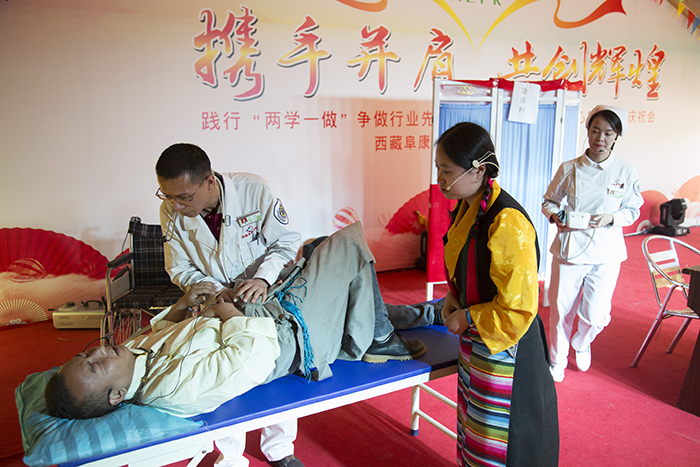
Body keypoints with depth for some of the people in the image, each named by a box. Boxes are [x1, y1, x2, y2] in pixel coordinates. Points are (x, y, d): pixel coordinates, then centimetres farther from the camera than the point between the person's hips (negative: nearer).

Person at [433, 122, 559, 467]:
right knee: (473, 425, 26)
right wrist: (453, 297, 1)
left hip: (503, 346, -8)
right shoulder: (466, 208, 0)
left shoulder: (507, 223, -28)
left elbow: (519, 309, -25)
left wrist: (468, 319, -16)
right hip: (473, 338, 8)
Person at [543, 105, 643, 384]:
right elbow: (549, 201, 7)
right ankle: (558, 359, 32)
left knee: (596, 315, 1)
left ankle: (581, 343, 38)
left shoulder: (626, 172, -1)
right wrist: (555, 216, -14)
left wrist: (611, 218, -13)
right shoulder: (569, 169, -2)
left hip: (606, 252, 0)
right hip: (569, 248, 0)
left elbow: (633, 211, 7)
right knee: (561, 309, 6)